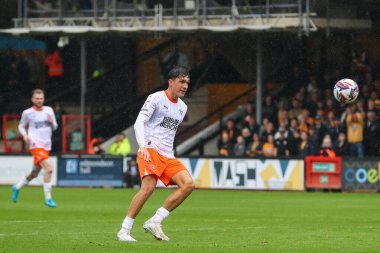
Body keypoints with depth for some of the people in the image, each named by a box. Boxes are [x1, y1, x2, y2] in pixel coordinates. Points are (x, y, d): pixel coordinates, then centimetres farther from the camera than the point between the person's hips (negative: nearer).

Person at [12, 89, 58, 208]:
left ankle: (17, 187, 40)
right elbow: (21, 126, 10)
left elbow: (54, 127, 15)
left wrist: (51, 122, -7)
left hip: (46, 146, 6)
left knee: (35, 173, 15)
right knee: (49, 168, -23)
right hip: (36, 145, -6)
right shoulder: (27, 113, -3)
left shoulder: (49, 110, 8)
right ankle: (48, 198, -17)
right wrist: (25, 135, -10)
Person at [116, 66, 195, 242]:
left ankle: (154, 222, -9)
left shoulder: (182, 107, 20)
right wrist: (143, 146, -24)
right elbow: (139, 122, -10)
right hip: (150, 149, -7)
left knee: (188, 184, -11)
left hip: (167, 155, 7)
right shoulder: (156, 98, -1)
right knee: (149, 186, -27)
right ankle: (124, 231, -21)